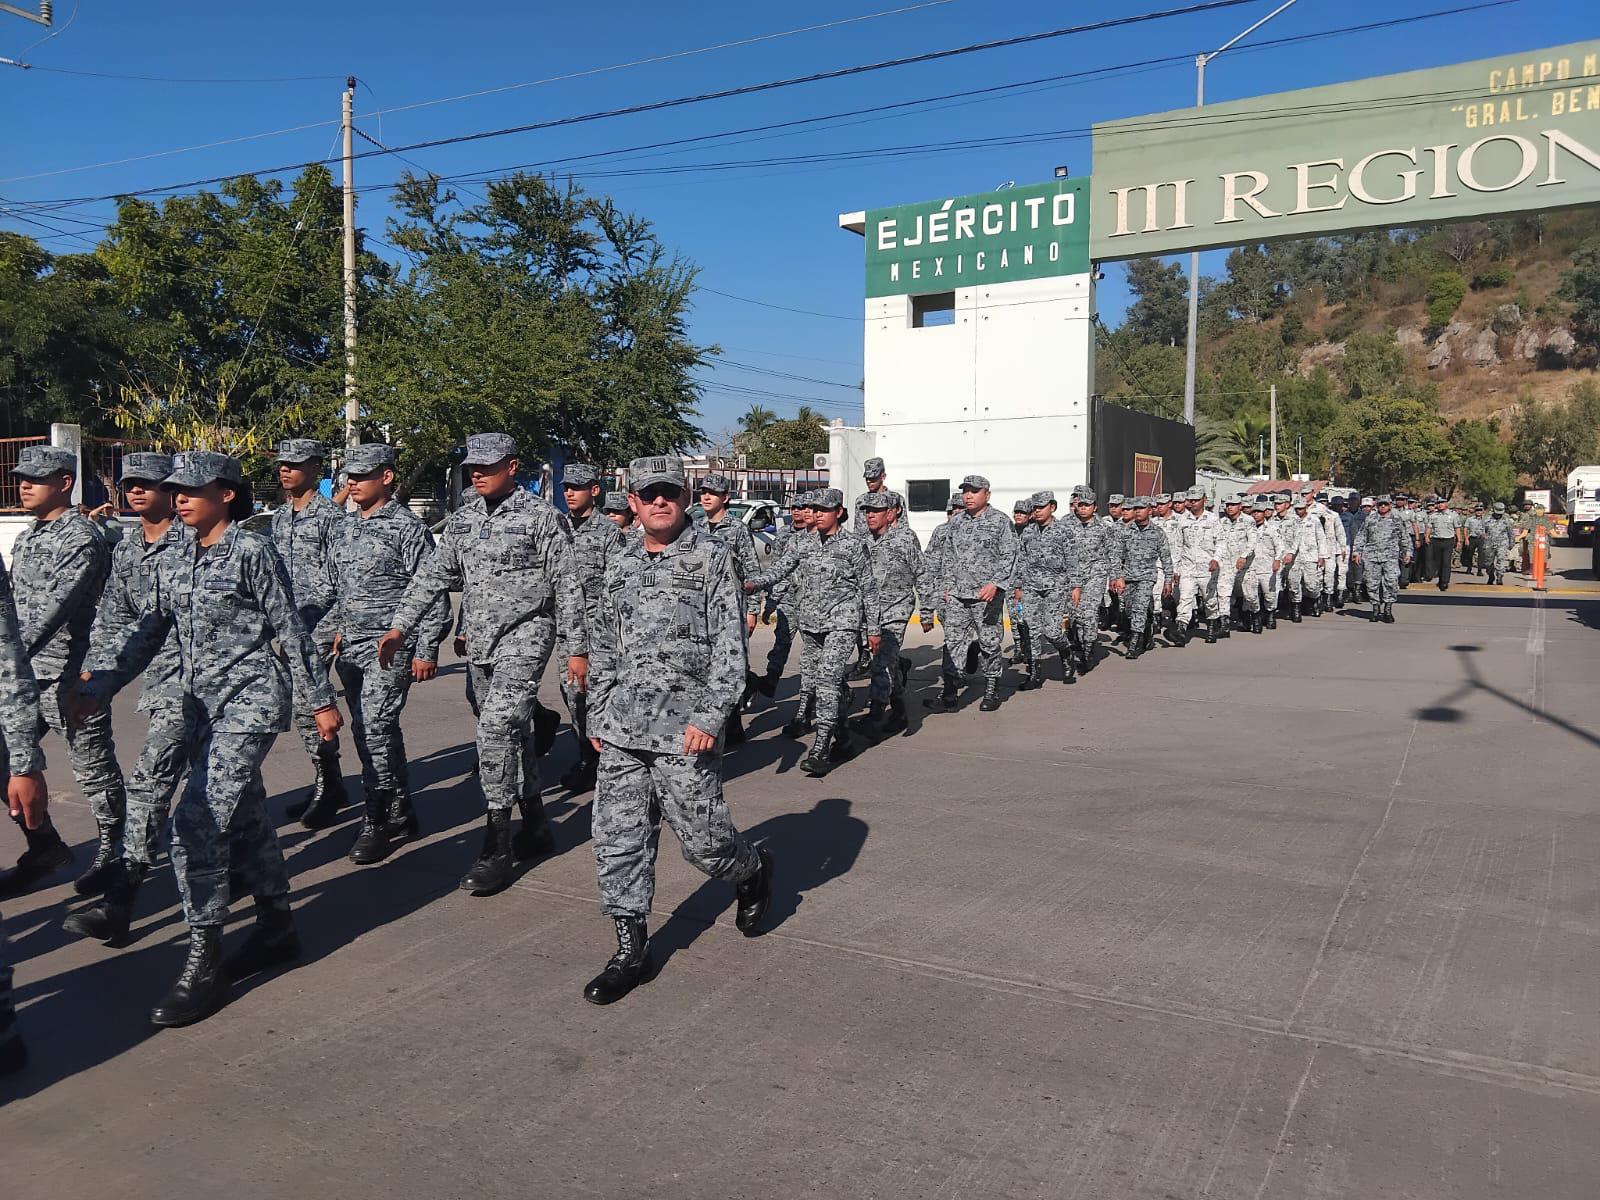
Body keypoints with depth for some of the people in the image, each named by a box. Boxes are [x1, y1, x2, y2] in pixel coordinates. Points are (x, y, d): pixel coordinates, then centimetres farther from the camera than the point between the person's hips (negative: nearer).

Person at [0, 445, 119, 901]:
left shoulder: (80, 538, -14)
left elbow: (54, 607, -25)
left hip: (68, 675, -9)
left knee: (93, 769, 4)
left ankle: (112, 853, 20)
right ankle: (45, 847, 27)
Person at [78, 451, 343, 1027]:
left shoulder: (252, 553, -8)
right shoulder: (174, 563, 12)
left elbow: (290, 631, -6)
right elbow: (147, 632, 13)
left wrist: (320, 700, -4)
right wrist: (96, 687, 2)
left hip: (250, 704, -7)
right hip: (202, 707, 8)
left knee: (197, 823, -14)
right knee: (242, 817, 15)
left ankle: (203, 963, -6)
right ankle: (276, 926, 30)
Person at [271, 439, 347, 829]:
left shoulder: (331, 515, -8)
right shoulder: (278, 517, 15)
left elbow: (334, 580, -12)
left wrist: (300, 614, -15)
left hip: (320, 624, -8)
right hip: (290, 624, 8)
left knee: (307, 705, -11)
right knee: (302, 703, 11)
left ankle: (329, 789, 1)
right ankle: (326, 784, 21)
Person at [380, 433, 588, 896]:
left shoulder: (540, 517, -6)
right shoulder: (462, 519, 12)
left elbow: (567, 588, -6)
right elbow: (431, 577, 13)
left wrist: (577, 650, -8)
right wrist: (399, 628, 4)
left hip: (525, 636, -7)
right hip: (479, 643, 7)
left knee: (497, 727, -18)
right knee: (510, 734, 13)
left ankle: (498, 847, -11)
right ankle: (536, 827, 27)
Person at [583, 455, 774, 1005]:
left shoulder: (712, 558, -2)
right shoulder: (619, 564, 13)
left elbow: (730, 646, -8)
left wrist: (710, 716, -15)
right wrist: (597, 713, 17)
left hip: (685, 727, -5)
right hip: (622, 730, 5)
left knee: (701, 835, 0)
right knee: (618, 837, 3)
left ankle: (754, 868, 33)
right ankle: (631, 949, 15)